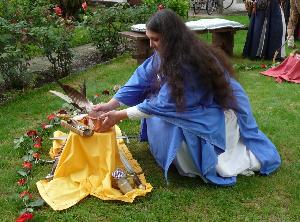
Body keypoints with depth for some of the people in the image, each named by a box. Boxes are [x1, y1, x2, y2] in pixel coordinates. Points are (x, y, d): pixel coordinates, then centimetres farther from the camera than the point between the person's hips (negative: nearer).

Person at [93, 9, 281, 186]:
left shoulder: (187, 63, -32)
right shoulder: (168, 54, -8)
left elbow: (164, 104, -29)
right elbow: (142, 78, -5)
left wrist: (120, 116, -25)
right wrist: (110, 105, -11)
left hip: (220, 112, -8)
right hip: (200, 107, 8)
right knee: (157, 115, -1)